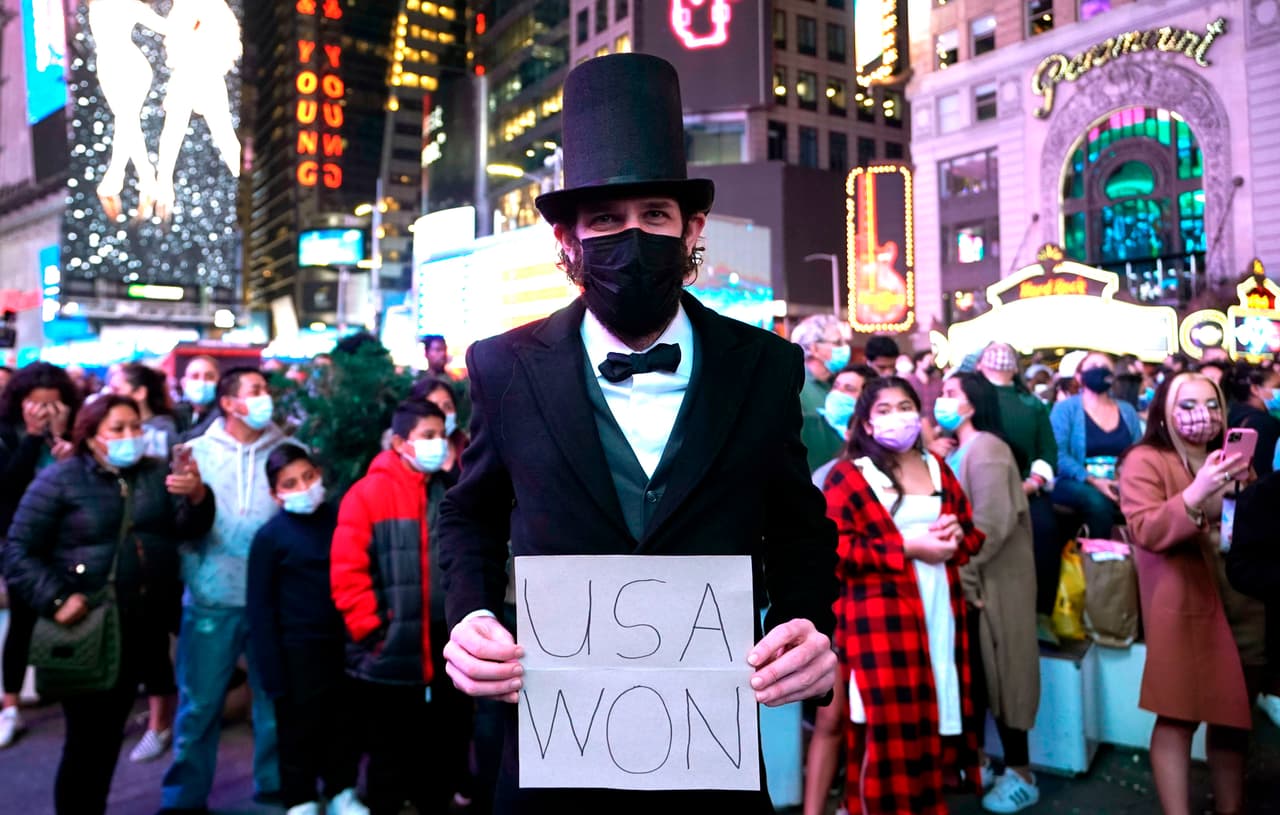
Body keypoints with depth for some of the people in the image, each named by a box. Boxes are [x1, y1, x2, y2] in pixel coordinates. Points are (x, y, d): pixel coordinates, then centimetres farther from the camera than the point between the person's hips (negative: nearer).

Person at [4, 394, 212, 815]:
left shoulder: (155, 474, 7)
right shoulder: (60, 479, -5)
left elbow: (188, 529, -2)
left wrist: (197, 498, -23)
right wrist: (56, 600, -17)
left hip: (138, 625, 4)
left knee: (112, 729, 16)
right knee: (88, 733, -1)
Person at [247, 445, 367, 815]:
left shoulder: (339, 519, 0)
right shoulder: (270, 536, -10)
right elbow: (259, 607, -8)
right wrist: (272, 669, -11)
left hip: (343, 642, 4)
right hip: (298, 649, -4)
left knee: (345, 723, 15)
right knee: (300, 730, 9)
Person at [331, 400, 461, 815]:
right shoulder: (368, 493, -8)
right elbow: (347, 572, -12)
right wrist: (372, 630, -13)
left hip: (448, 658, 5)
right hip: (391, 659, -5)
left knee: (449, 752, 16)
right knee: (391, 759, 11)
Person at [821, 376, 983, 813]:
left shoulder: (937, 468, 15)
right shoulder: (847, 476, -3)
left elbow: (973, 532, 20)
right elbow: (836, 551, -12)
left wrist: (956, 536, -3)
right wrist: (907, 547, -15)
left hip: (940, 611, 5)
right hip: (880, 616, -5)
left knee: (935, 714, 10)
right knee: (889, 723, -3)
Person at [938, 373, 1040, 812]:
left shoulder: (985, 448, -14)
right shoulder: (955, 453, 14)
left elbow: (993, 522, -22)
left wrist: (963, 572, -17)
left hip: (990, 583, -8)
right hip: (965, 582, 8)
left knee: (998, 672, 0)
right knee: (972, 673, 14)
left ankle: (1021, 775, 13)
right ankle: (975, 762, 26)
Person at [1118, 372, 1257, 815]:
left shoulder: (1230, 459, 15)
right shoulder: (1145, 461, -8)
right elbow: (1146, 531, -20)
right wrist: (1196, 494, -32)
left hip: (1239, 602, 7)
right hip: (1182, 609, -6)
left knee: (1234, 711, 12)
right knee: (1178, 716, -3)